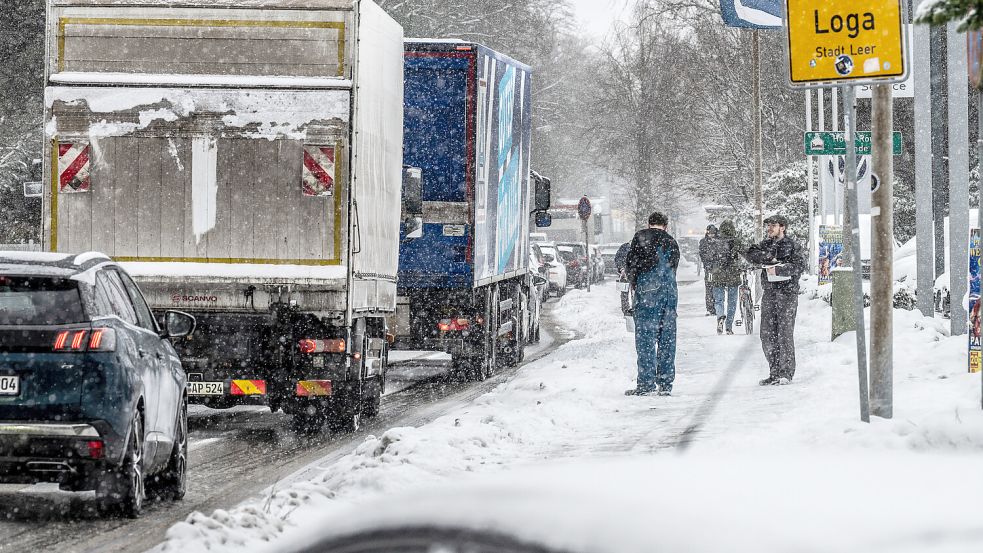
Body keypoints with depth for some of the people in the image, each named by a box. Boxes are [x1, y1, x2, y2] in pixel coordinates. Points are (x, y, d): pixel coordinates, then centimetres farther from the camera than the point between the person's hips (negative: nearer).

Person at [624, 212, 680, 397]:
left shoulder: (641, 237, 4)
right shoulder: (672, 243, 19)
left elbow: (630, 264, 0)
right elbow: (672, 269, 15)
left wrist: (635, 284, 15)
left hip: (648, 291, -5)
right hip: (670, 291, 5)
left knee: (645, 336, -4)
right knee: (667, 338, 8)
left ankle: (646, 383, -9)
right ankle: (665, 383, 9)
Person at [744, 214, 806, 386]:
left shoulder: (792, 245, -1)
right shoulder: (766, 244, 15)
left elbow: (800, 266, -14)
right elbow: (751, 254, 0)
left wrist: (778, 270, -18)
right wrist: (769, 258, -13)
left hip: (787, 293, -6)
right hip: (769, 293, 6)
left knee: (785, 333, -8)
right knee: (767, 334, 3)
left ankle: (786, 373, -3)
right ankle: (774, 373, 10)